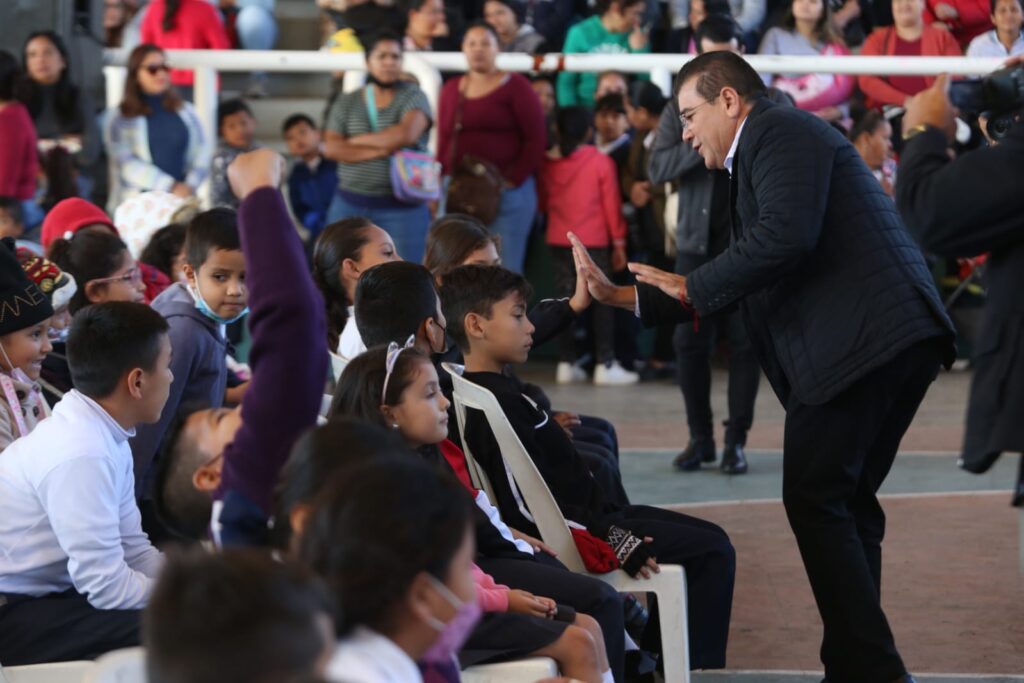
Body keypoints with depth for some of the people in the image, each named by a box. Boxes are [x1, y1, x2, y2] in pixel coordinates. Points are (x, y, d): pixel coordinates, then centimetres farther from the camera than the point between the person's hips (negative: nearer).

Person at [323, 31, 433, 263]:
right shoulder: (347, 103, 11)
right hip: (350, 207, 2)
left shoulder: (413, 97, 4)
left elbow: (406, 135, -15)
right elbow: (331, 148, 0)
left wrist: (356, 141, -4)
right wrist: (378, 150, -11)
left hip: (402, 208, -2)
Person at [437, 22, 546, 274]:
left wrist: (513, 180, -12)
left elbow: (536, 139, -4)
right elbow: (443, 142, 16)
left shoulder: (515, 87, 1)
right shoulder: (451, 90, 16)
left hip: (505, 192, -5)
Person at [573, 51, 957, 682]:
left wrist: (691, 288, -8)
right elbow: (729, 291, 29)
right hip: (897, 342, 10)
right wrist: (621, 297, 27)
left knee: (817, 501, -7)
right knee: (845, 505, 13)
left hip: (861, 340, -10)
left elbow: (786, 234, -19)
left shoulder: (779, 130, -1)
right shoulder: (774, 148, 29)